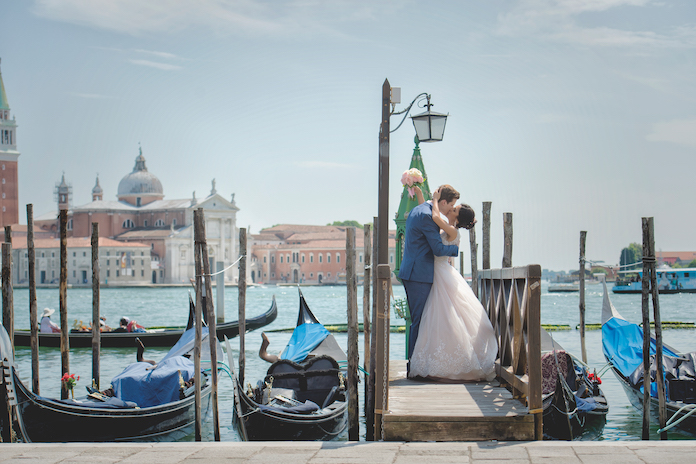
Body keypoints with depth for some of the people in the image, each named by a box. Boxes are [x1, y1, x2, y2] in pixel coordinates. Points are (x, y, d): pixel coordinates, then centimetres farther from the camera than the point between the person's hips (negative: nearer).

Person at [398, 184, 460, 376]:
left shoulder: (417, 210, 16)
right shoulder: (426, 216, -17)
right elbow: (438, 249, -16)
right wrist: (456, 248, 1)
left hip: (411, 273, 11)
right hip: (419, 275, -11)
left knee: (417, 320, 14)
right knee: (419, 321, -6)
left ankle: (412, 363, 19)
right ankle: (414, 366, -2)